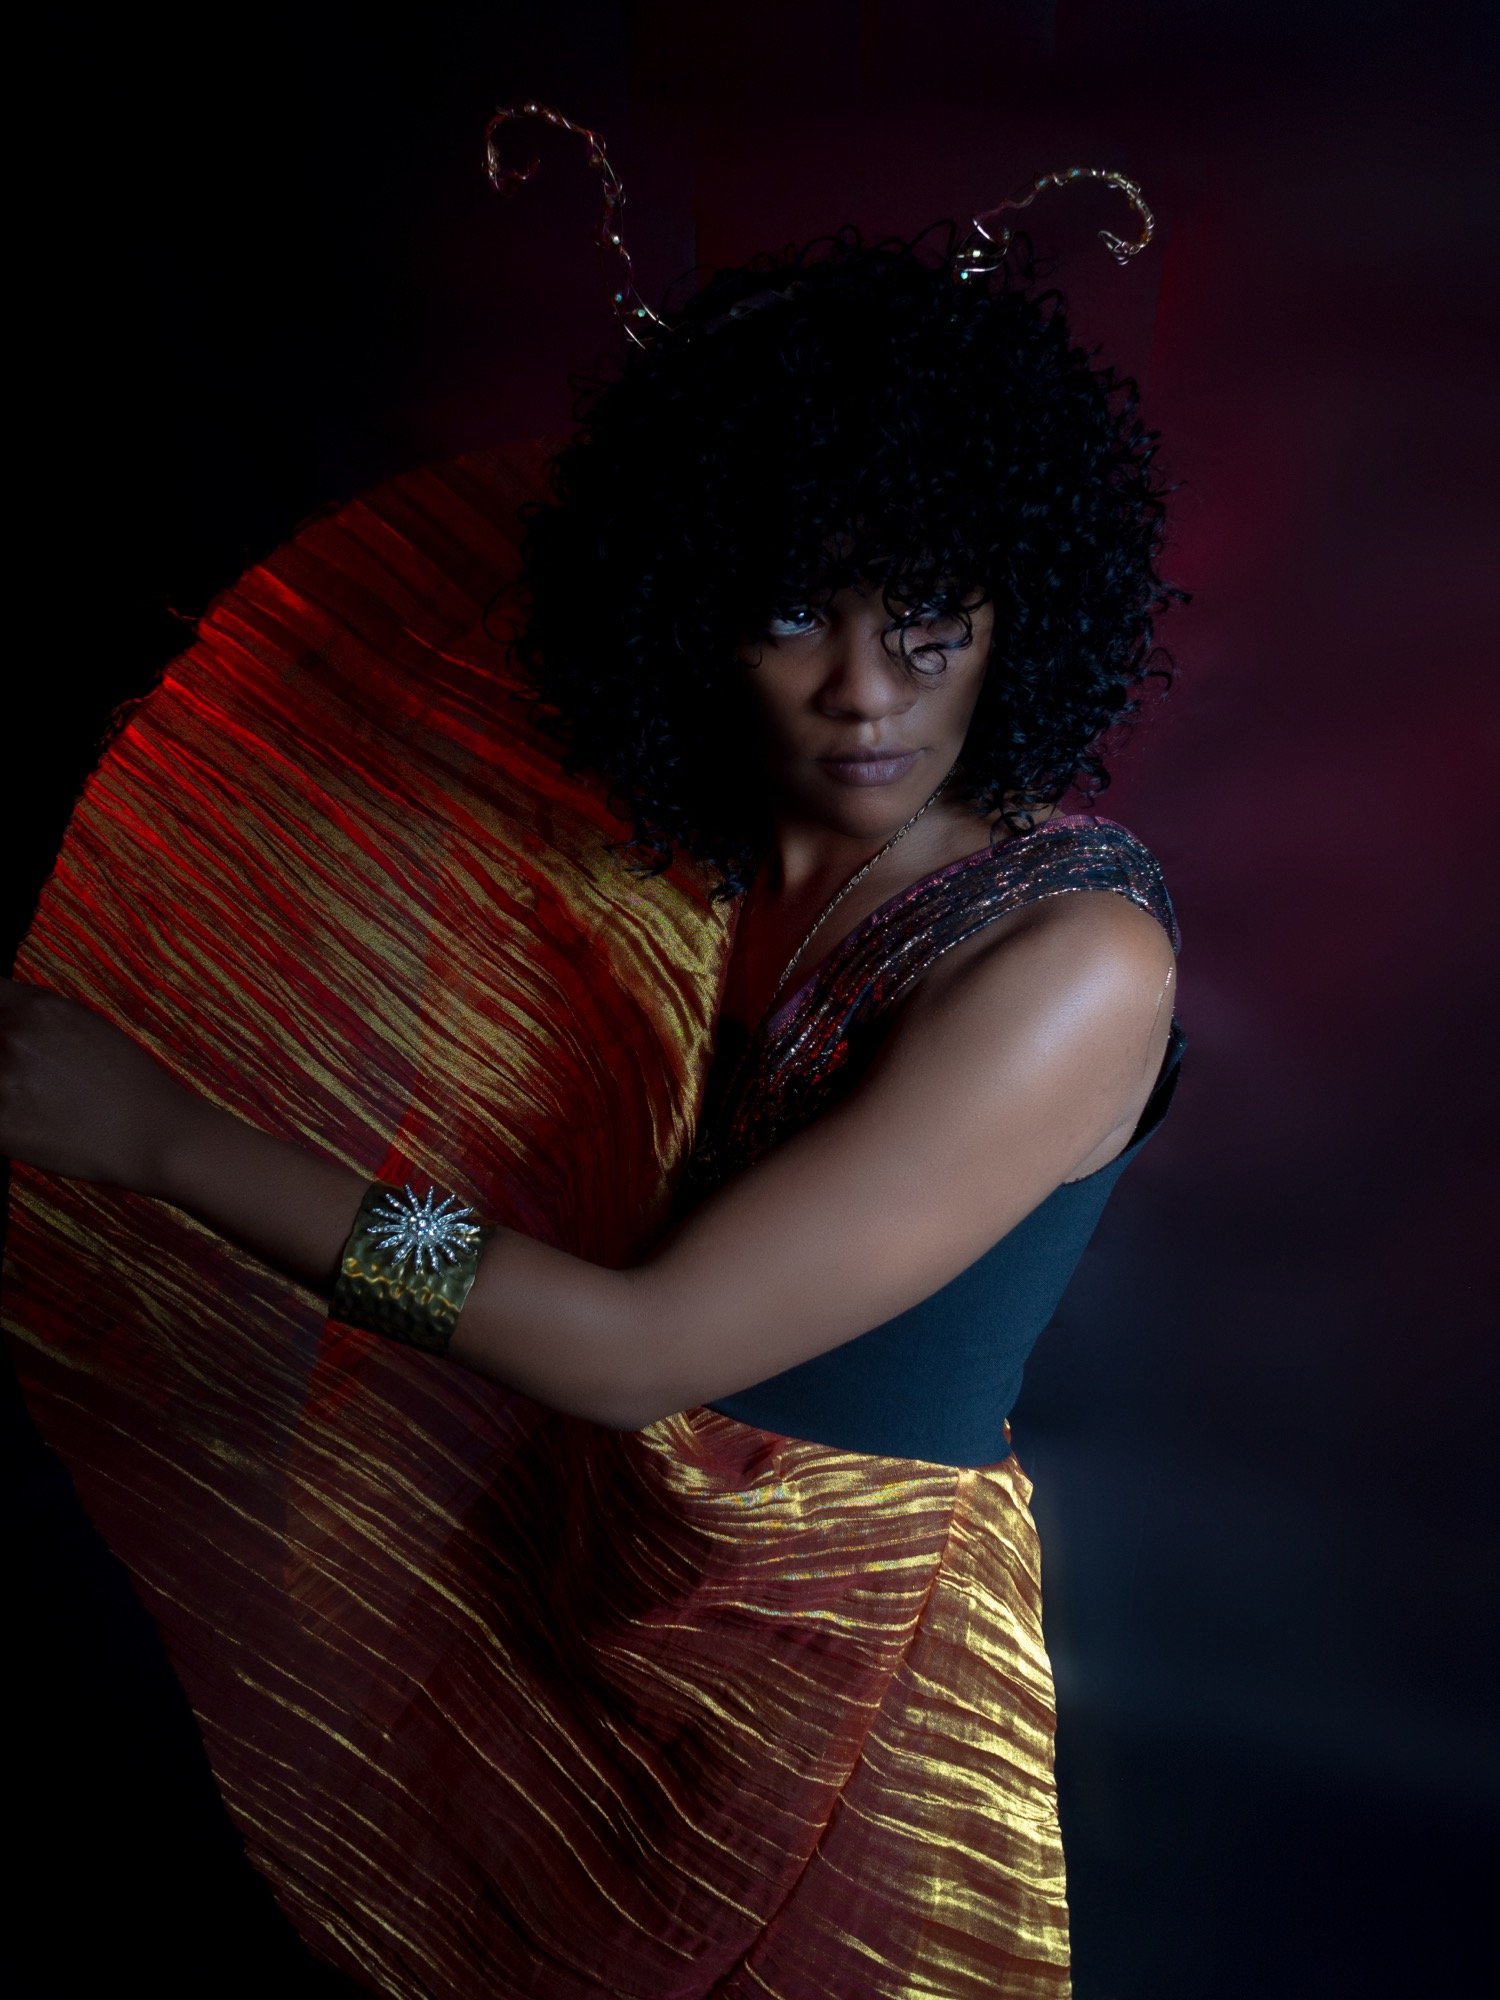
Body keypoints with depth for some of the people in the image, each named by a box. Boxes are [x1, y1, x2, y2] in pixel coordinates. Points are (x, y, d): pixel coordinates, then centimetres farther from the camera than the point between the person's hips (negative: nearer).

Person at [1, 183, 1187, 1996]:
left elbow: (642, 1346, -29)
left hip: (837, 1653, -5)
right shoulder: (687, 830, -8)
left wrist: (156, 1128, -26)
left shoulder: (1076, 955, -26)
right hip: (561, 1563, 5)